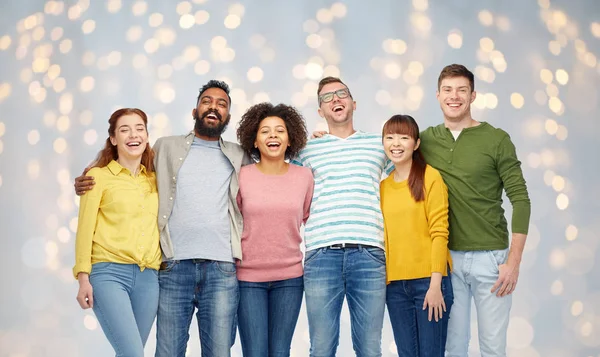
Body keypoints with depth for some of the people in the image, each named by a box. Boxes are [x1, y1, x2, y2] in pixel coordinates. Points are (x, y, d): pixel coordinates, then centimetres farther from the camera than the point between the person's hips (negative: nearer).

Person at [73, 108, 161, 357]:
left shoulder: (155, 179, 15)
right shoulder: (98, 176, 4)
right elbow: (85, 229, 0)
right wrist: (83, 278, -7)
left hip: (148, 277, 4)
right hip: (109, 273, -4)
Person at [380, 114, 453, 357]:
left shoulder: (430, 177, -4)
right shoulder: (383, 186, 11)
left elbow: (439, 233, -9)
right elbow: (386, 235, 13)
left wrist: (435, 284, -14)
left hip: (428, 281, -4)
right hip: (395, 285, 5)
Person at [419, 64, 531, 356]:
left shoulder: (497, 140, -3)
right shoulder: (426, 140, 6)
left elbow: (520, 200, -4)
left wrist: (514, 261, -10)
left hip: (490, 256, -2)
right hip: (446, 256, 2)